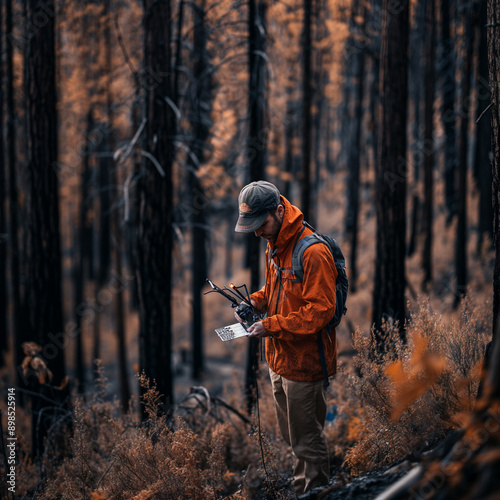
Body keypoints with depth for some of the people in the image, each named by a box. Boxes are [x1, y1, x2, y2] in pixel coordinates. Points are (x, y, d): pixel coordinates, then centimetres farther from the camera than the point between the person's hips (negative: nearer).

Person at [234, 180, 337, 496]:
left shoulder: (313, 252, -22)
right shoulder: (275, 246, 8)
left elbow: (320, 310, -25)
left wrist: (272, 326, -26)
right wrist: (254, 303, 3)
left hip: (305, 362, -9)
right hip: (280, 360, 9)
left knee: (307, 440, 2)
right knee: (291, 436, 20)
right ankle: (301, 491, 33)